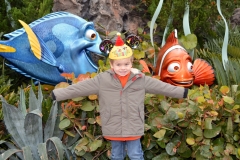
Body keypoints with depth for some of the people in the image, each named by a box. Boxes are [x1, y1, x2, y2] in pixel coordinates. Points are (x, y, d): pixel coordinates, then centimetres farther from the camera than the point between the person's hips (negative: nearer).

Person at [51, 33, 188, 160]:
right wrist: (57, 94, -13)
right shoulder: (102, 80, -9)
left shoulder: (140, 79, -5)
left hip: (133, 127, 0)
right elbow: (79, 88, -9)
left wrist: (182, 92, 3)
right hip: (114, 128, 1)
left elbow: (161, 86, 2)